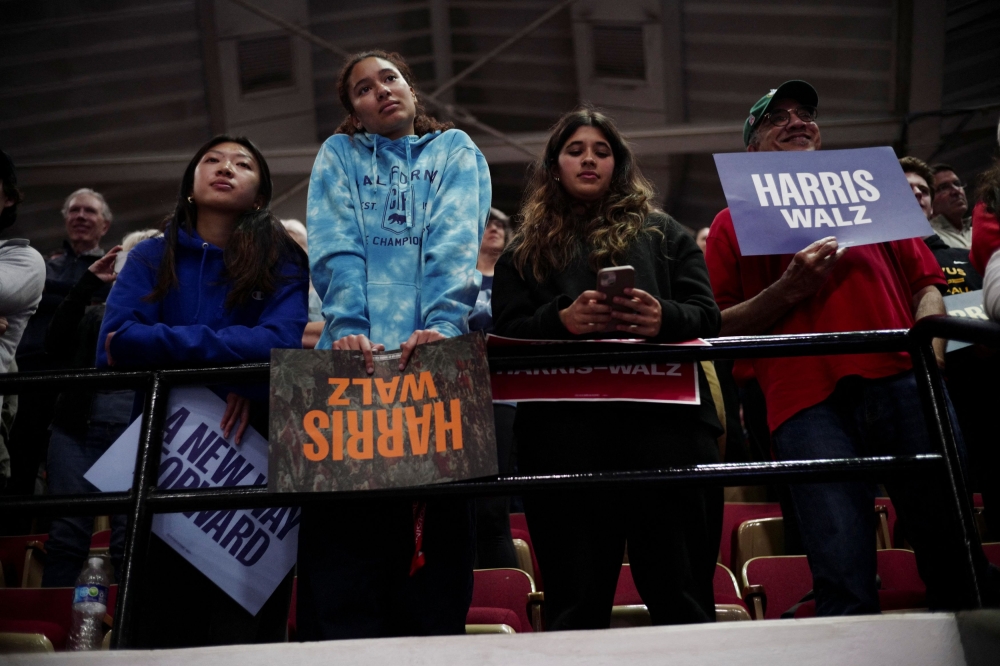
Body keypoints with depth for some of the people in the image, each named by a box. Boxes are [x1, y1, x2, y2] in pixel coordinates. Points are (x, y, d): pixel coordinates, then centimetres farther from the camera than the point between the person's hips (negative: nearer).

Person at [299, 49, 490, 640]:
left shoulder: (456, 150, 18)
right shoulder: (339, 156, 20)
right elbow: (335, 248, 2)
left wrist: (441, 323, -18)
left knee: (437, 524, -3)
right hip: (355, 356, 1)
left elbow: (455, 242, -1)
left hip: (435, 351, 0)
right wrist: (348, 325, -16)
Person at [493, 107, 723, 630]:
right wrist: (560, 320, -11)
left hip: (663, 417, 0)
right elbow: (507, 332, 9)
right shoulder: (525, 250, 22)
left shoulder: (662, 233, 23)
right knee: (576, 600, 1)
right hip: (565, 430, 0)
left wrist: (664, 318, -12)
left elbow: (707, 316, 12)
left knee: (681, 590, -3)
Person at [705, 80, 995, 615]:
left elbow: (925, 283, 20)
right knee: (845, 585, -11)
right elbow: (719, 330, 9)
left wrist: (930, 353, 1)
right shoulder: (733, 222, 19)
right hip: (807, 403, -2)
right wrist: (788, 289, -5)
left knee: (952, 549, -1)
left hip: (901, 383, 3)